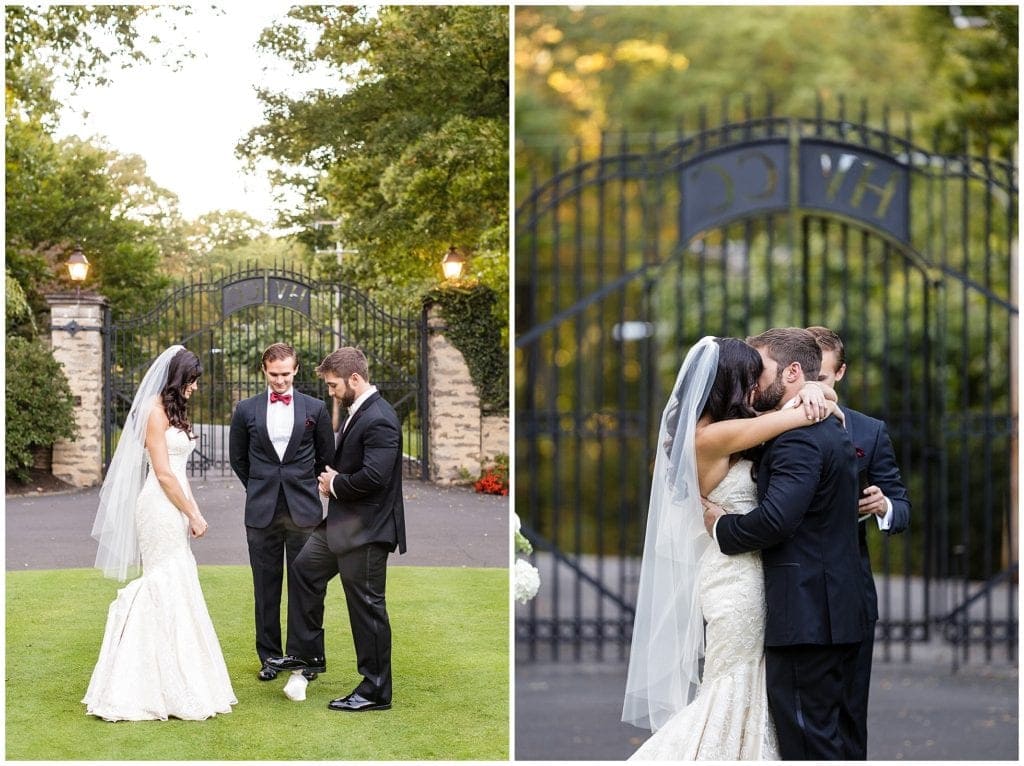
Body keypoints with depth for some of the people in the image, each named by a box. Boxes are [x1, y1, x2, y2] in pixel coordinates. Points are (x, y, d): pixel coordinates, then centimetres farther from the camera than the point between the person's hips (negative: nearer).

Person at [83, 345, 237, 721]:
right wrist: (193, 514, -10)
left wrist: (192, 512, 10)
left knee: (174, 588, 10)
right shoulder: (156, 411, -12)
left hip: (174, 509, 9)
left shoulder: (174, 410, 17)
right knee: (169, 588, -6)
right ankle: (173, 688, -2)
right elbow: (163, 473, -15)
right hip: (161, 508, -9)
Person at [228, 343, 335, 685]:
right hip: (262, 511, 1)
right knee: (266, 586, 6)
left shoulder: (315, 409, 3)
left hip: (303, 510, -1)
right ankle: (269, 657, 14)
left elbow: (326, 456, 13)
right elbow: (237, 457, 15)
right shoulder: (246, 410, 4)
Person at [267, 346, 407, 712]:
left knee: (366, 606, -2)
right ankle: (308, 653, 33)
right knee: (305, 569, 21)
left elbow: (373, 477, -30)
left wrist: (335, 484, -13)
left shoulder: (379, 420, -22)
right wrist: (334, 479, 1)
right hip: (344, 522, 11)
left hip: (366, 530, -11)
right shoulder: (358, 412, 10)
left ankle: (376, 691, 9)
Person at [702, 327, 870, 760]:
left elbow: (774, 520, -28)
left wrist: (721, 525, -11)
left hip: (805, 618, -10)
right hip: (840, 612, 10)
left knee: (807, 743, -6)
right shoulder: (833, 432, 17)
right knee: (835, 734, 15)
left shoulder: (799, 439, -16)